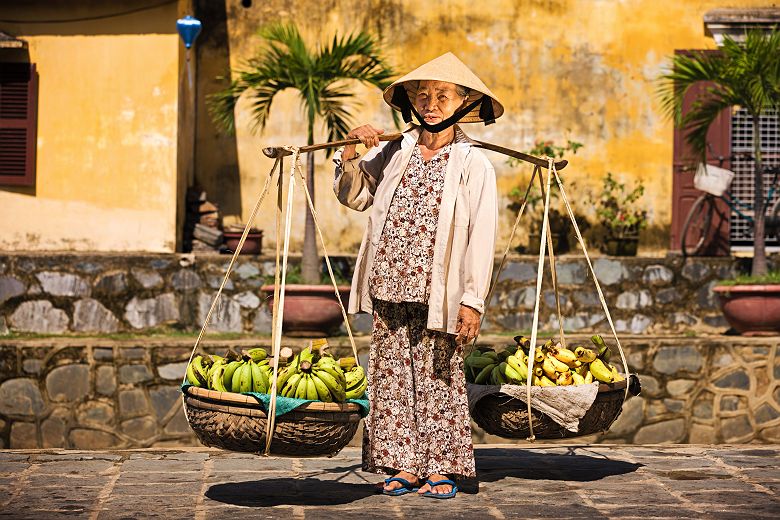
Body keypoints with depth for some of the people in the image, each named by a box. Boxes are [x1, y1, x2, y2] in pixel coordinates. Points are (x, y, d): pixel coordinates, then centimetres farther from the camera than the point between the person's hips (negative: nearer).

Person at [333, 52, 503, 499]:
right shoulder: (394, 153, 11)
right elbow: (355, 196, 19)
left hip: (438, 294, -4)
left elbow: (481, 238, -4)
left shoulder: (474, 165, 0)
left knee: (439, 378, 1)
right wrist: (351, 154, 2)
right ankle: (404, 465, 12)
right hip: (389, 289, 4)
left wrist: (473, 301, -10)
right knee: (393, 375, 5)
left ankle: (442, 468, 9)